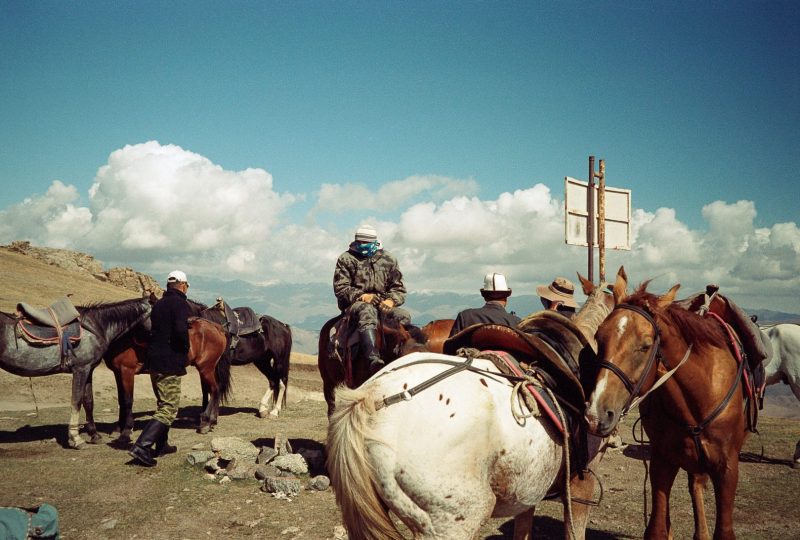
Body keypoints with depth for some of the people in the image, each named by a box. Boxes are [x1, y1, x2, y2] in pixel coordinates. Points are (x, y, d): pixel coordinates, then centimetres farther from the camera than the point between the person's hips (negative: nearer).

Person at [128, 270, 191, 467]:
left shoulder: (158, 304, 14)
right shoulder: (180, 304, -11)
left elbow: (154, 329, 14)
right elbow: (180, 330, -27)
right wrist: (185, 349, -10)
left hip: (153, 361, 9)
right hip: (170, 364, -9)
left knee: (163, 404, 22)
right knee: (169, 410, -6)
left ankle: (161, 445, 30)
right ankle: (141, 446, -16)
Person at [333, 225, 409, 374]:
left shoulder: (389, 259, 16)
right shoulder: (346, 259, 9)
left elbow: (399, 288, 15)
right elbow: (340, 288, 1)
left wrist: (391, 300, -9)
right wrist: (361, 296, -16)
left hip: (383, 304, 4)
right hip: (356, 303, -4)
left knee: (404, 316, -27)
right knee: (367, 312, -40)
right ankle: (374, 360, -59)